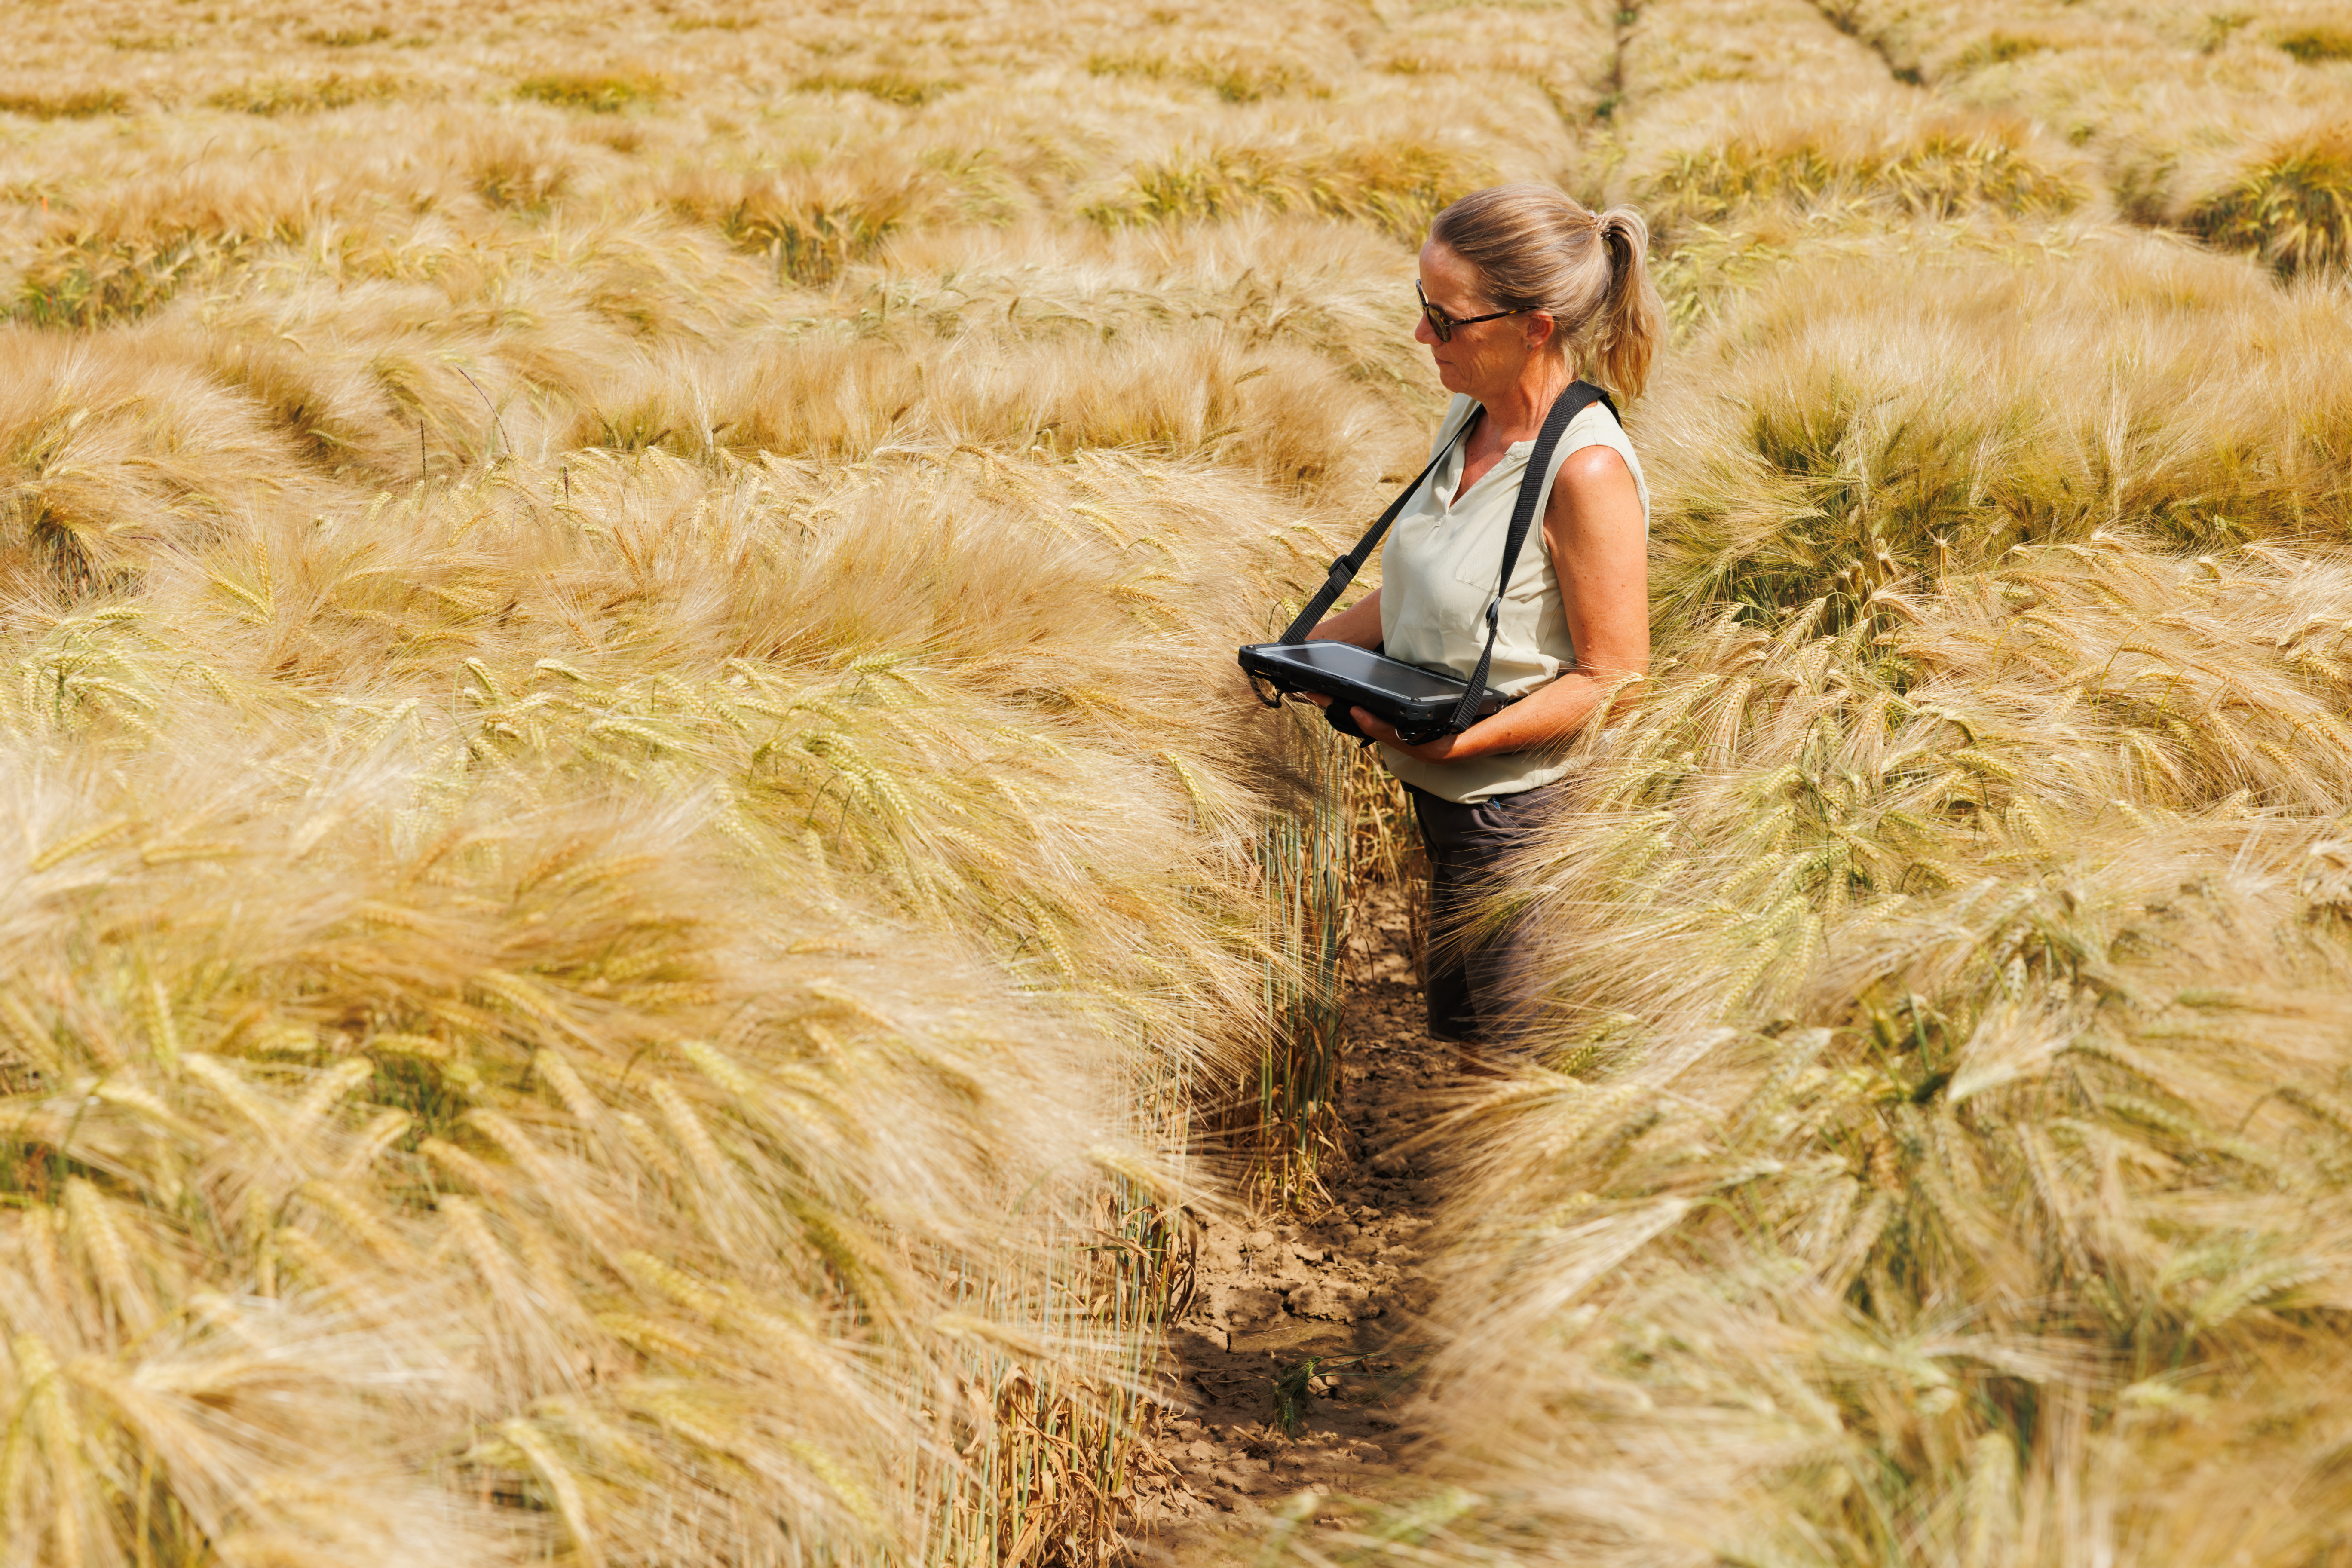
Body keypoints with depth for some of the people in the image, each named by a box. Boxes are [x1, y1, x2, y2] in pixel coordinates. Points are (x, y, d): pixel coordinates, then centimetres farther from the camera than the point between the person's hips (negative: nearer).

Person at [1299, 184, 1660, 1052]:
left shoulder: (1586, 471, -24)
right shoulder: (1471, 417, 2)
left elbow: (1612, 679, -21)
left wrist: (1463, 737, -29)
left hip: (1520, 816, -8)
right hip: (1438, 794, 8)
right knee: (1447, 1026, 20)